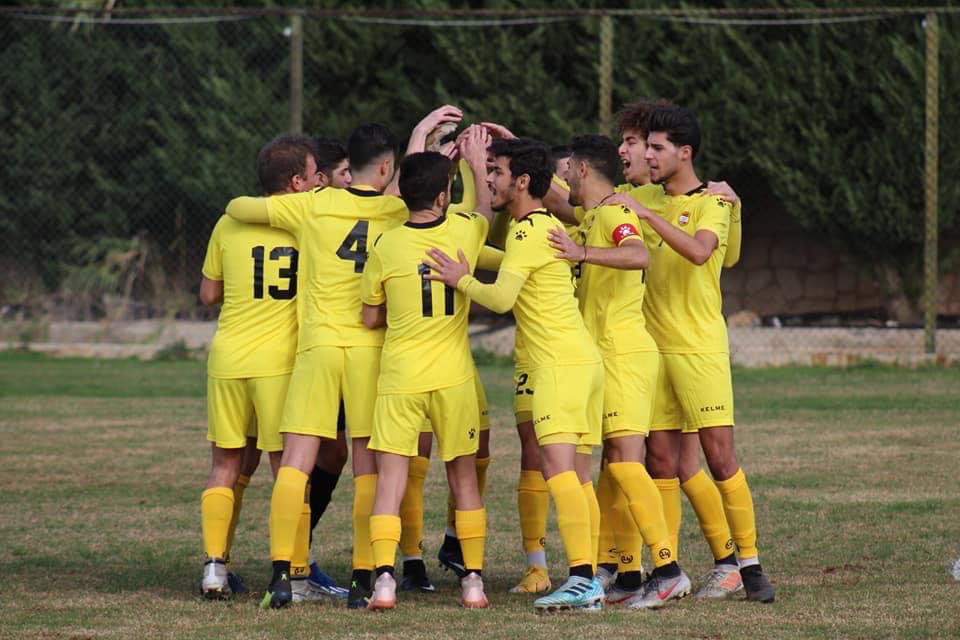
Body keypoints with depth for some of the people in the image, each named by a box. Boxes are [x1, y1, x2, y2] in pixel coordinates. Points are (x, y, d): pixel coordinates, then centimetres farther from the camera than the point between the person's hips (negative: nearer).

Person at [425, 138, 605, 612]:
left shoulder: (529, 231, -10)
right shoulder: (543, 224, 19)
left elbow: (501, 298, -21)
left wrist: (462, 280, -7)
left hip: (561, 364, -10)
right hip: (583, 360, 10)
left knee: (558, 468, -18)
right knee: (576, 476, 9)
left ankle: (582, 578, -27)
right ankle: (589, 584, 7)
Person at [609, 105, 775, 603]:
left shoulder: (711, 204, -5)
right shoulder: (646, 197, 12)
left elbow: (699, 251, -26)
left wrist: (645, 214, -28)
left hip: (700, 347, -6)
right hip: (652, 346, 6)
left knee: (720, 457, -8)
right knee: (661, 459, 2)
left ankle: (749, 563, -2)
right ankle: (724, 559, 10)